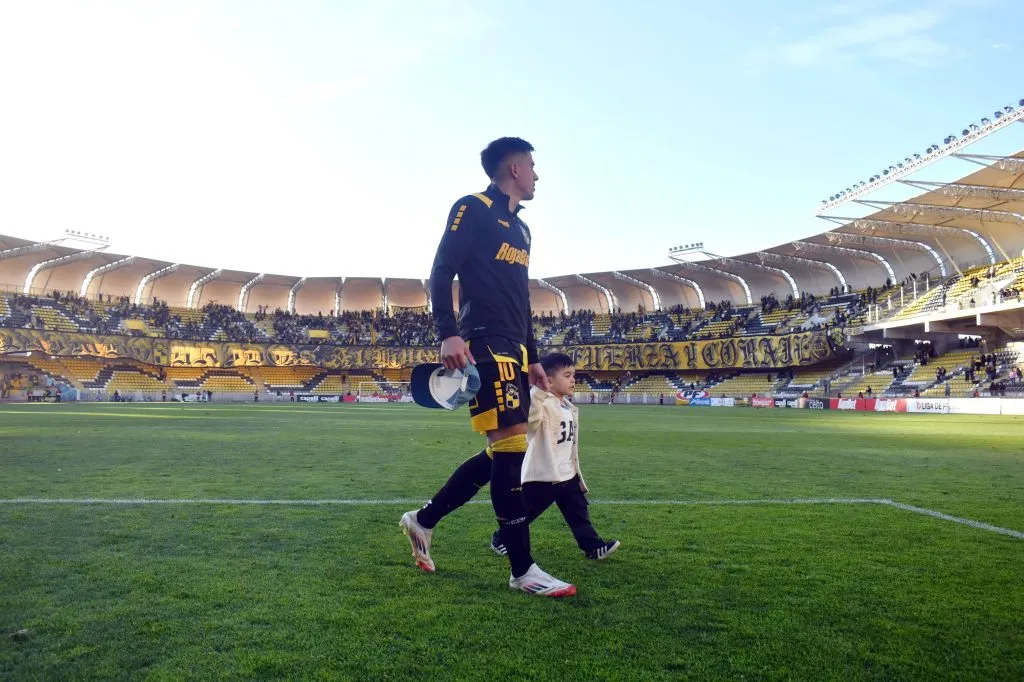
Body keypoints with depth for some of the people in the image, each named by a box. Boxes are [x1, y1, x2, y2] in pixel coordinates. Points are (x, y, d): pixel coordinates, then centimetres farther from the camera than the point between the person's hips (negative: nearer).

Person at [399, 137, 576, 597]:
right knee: (511, 446, -12)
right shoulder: (473, 208, -1)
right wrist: (447, 334, -21)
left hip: (513, 350, 9)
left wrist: (532, 358, 22)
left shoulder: (521, 229, 24)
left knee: (503, 453, 8)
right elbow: (441, 271, -9)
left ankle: (423, 520, 22)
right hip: (486, 345, -9)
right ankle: (523, 570, -3)